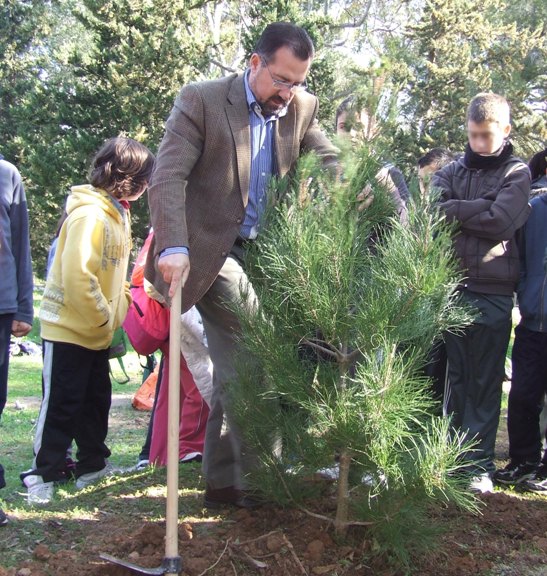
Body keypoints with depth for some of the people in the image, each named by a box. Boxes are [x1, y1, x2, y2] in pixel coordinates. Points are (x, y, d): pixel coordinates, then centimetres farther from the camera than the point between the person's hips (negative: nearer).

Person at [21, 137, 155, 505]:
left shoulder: (117, 212, 9)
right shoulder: (90, 214, -23)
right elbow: (77, 276, -28)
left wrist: (118, 309, 4)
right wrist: (105, 317, -17)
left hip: (98, 330, 9)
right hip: (69, 327, -9)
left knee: (97, 399, 16)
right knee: (62, 405, -1)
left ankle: (93, 464, 29)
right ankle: (43, 475, 10)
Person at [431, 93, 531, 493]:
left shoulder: (517, 173, 5)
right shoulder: (452, 172, 14)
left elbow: (501, 222, -10)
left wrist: (457, 211, -4)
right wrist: (482, 206, -12)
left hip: (493, 291, -2)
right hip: (451, 286, 3)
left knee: (486, 383, 2)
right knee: (456, 377, 8)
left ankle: (480, 462, 8)